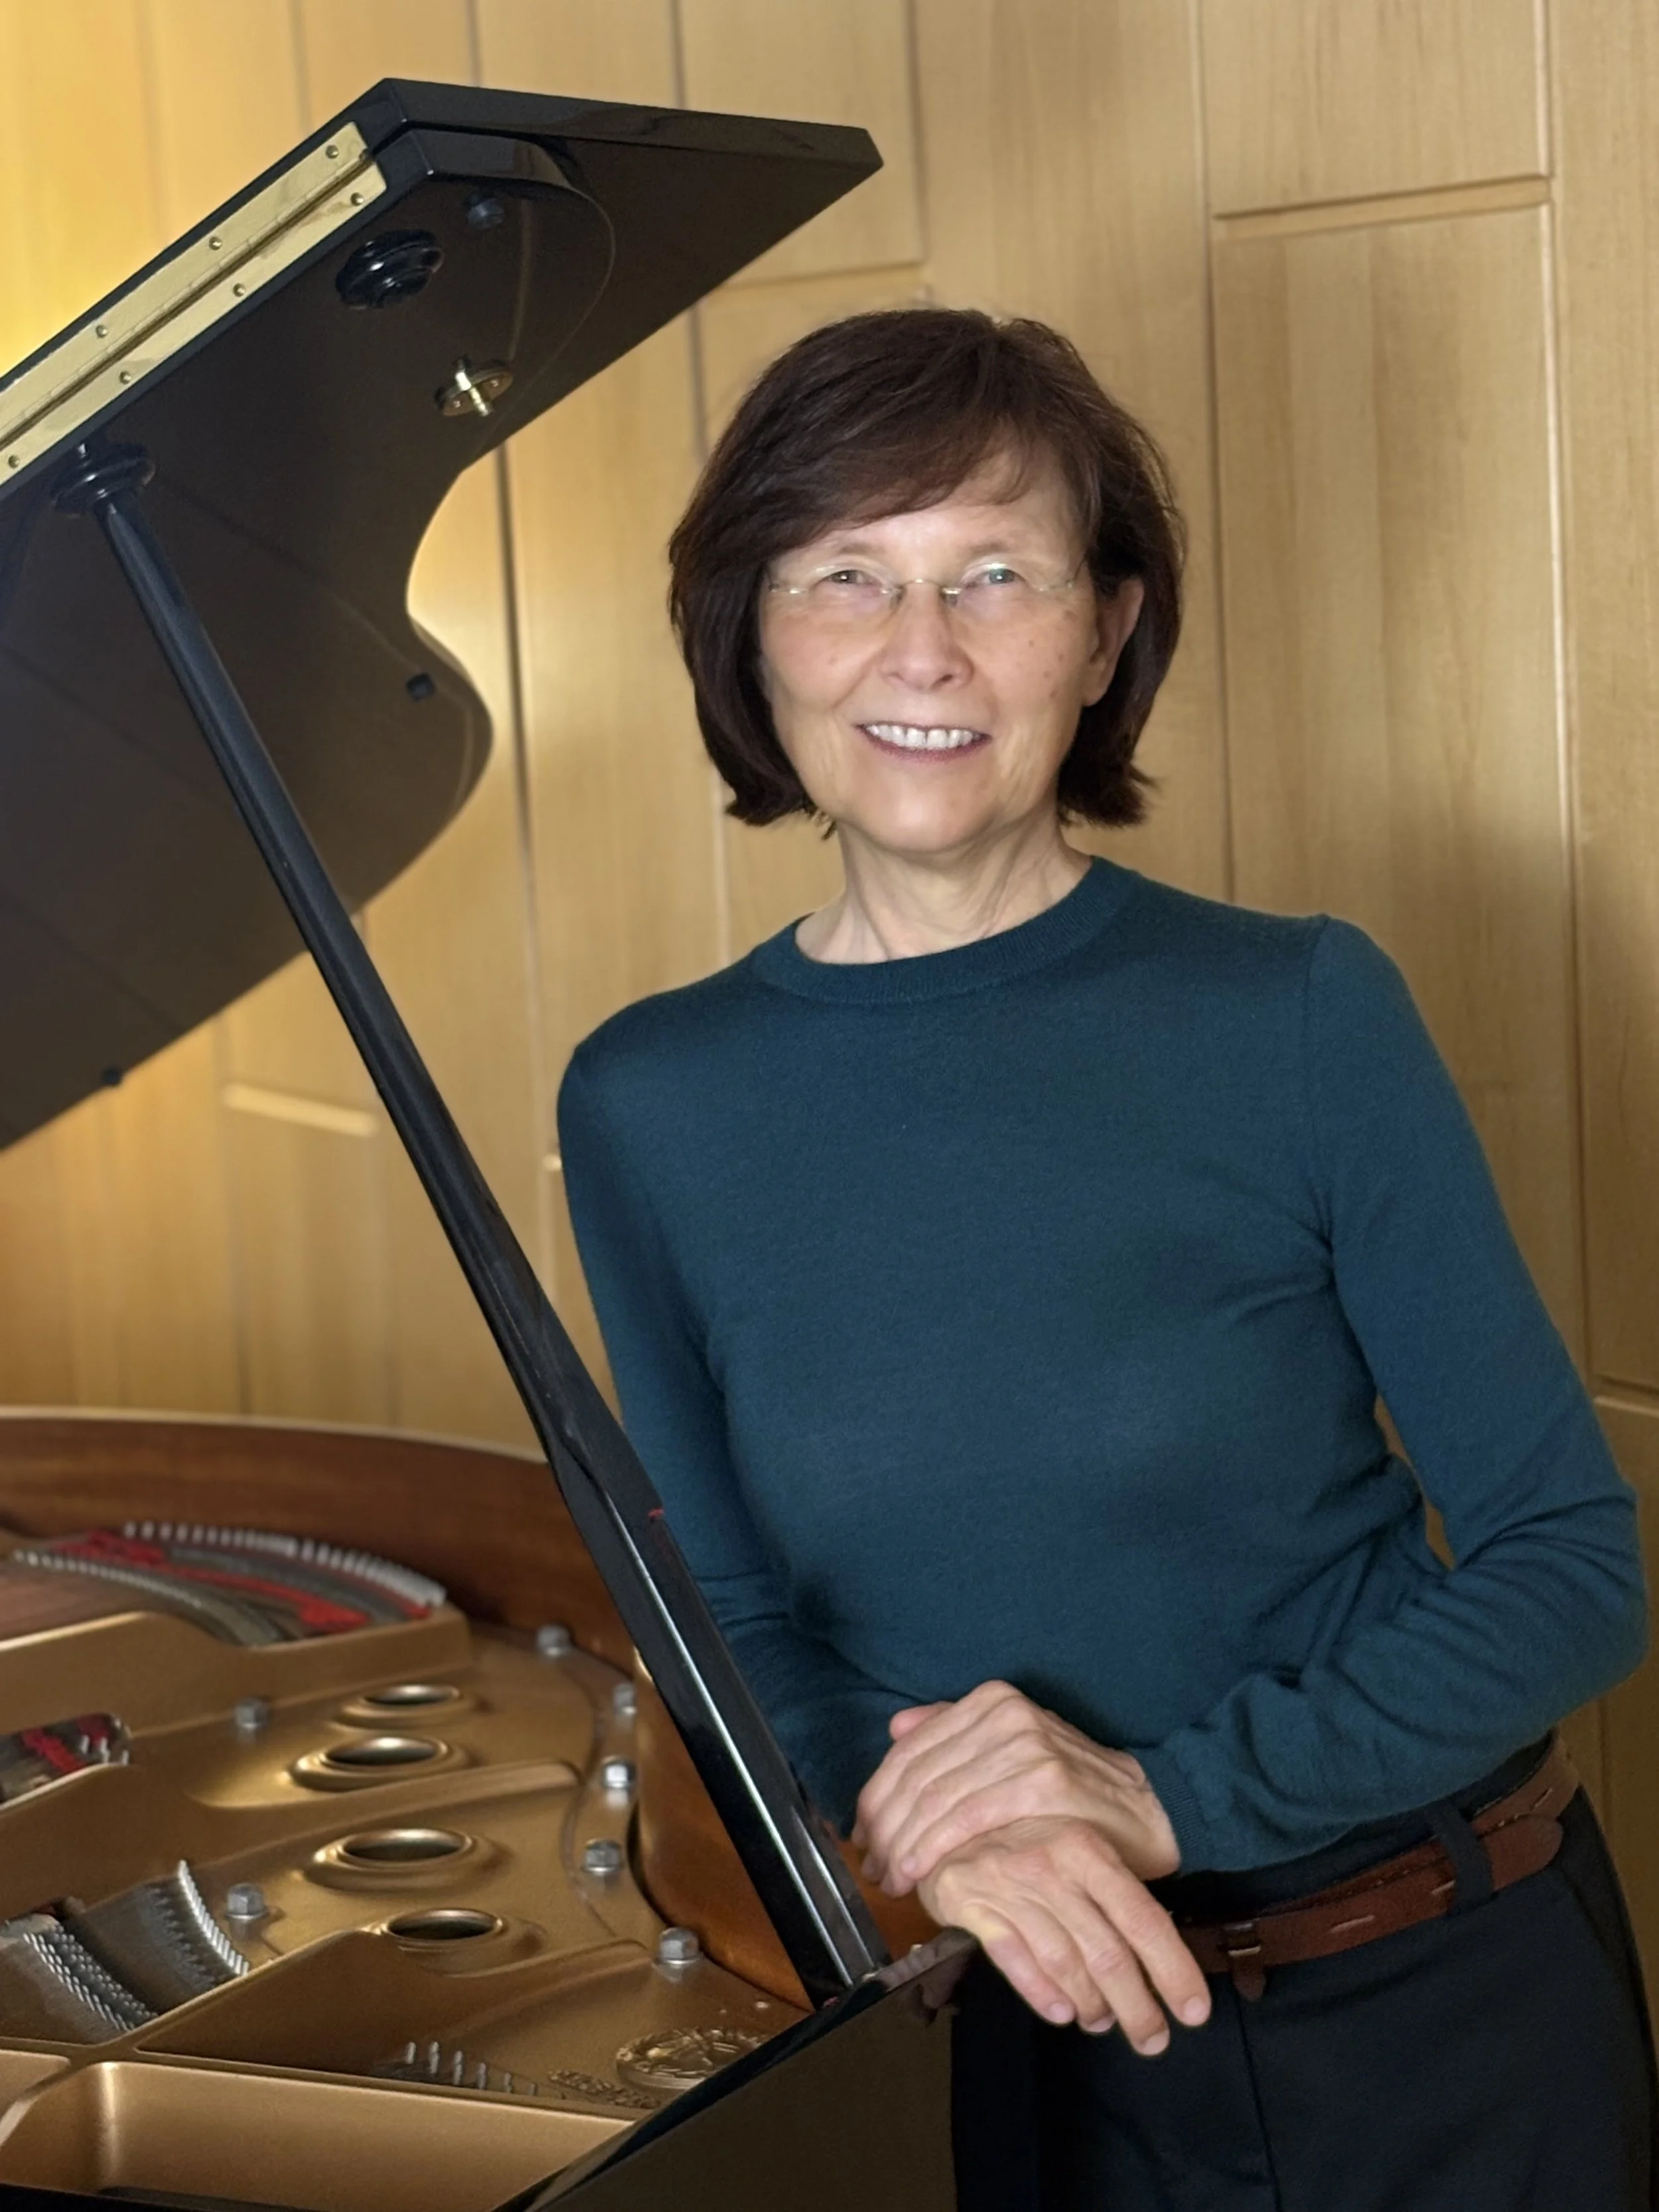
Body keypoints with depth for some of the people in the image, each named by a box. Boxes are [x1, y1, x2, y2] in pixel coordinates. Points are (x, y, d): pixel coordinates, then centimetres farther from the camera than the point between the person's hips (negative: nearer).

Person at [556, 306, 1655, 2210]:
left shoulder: (1303, 1015, -13)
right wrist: (918, 1823, -20)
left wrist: (1166, 1797, -21)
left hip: (1446, 2029, -1)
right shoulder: (650, 1108, -6)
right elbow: (736, 1623, 0)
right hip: (1027, 2054, 1)